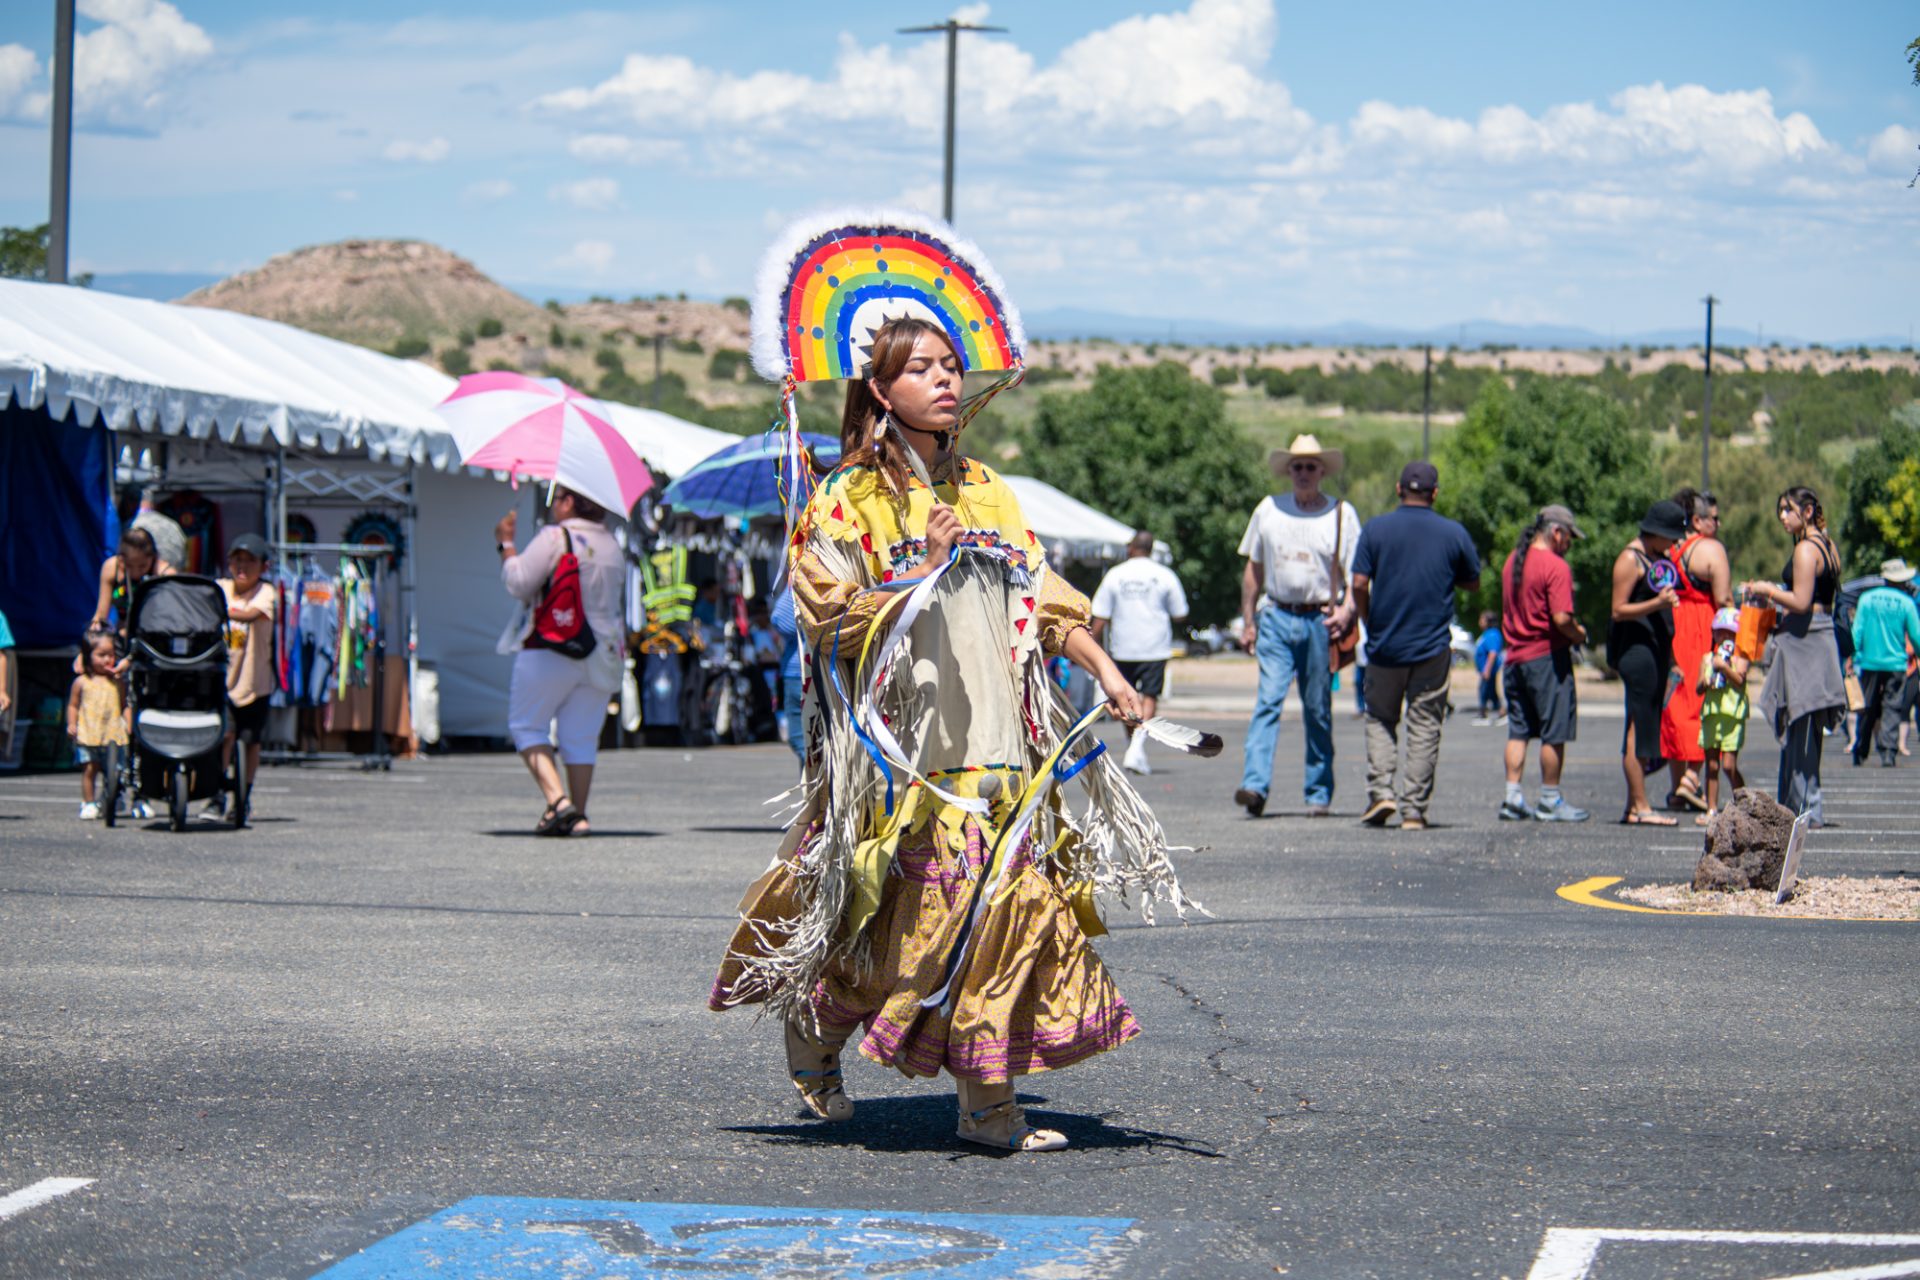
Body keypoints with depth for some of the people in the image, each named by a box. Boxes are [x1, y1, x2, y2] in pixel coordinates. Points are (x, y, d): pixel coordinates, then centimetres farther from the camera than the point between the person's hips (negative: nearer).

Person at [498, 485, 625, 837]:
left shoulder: (556, 537, -10)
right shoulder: (612, 545, 13)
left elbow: (519, 584, -11)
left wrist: (507, 544, 0)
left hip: (551, 649, -6)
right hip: (603, 653, 6)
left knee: (527, 725, 4)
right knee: (581, 737, 8)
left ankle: (557, 799, -14)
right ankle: (579, 816, 1)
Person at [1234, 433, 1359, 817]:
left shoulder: (1341, 513, 4)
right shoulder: (1269, 509, 9)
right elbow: (1253, 569, 15)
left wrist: (1347, 610, -15)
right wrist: (1248, 621, 12)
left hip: (1320, 621, -1)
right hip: (1276, 617, 1)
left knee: (1318, 710, 5)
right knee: (1268, 699, -13)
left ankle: (1319, 794, 14)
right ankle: (1255, 785, -22)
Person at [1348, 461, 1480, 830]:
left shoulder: (1375, 529, -2)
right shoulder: (1454, 533, 0)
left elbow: (1359, 584, -7)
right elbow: (1472, 583, 10)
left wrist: (1368, 622, 8)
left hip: (1385, 644, 0)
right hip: (1433, 647, 0)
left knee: (1380, 719, 14)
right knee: (1424, 727, 4)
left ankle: (1381, 791, -2)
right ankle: (1415, 809, 2)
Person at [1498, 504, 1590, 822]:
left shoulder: (1513, 560, 12)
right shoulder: (1555, 566, -14)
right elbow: (1561, 618, -22)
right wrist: (1579, 634, -3)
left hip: (1515, 655, 8)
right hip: (1547, 656, -8)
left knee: (1518, 730, 11)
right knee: (1554, 733, 1)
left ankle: (1513, 797, 9)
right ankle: (1550, 801, 4)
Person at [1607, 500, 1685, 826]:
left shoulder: (1659, 556, 19)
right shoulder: (1630, 559, -9)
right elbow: (1619, 610, -15)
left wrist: (1670, 656, 24)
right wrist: (1658, 603, -27)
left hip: (1656, 648, 10)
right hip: (1636, 648, -10)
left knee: (1647, 728, 8)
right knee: (1637, 728, -9)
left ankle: (1634, 807, 10)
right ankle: (1639, 806, -9)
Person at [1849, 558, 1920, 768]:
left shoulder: (1866, 599, 1)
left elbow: (1857, 632, 0)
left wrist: (1856, 659, 6)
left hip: (1870, 664, 2)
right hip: (1896, 664, -2)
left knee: (1867, 710, 10)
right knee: (1892, 708, 0)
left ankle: (1859, 754, 16)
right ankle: (1888, 752, -11)